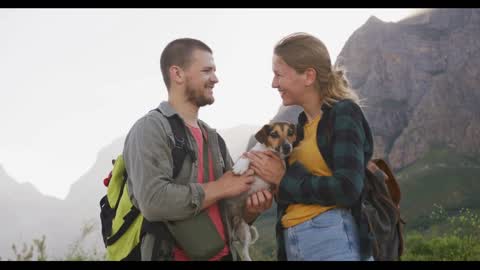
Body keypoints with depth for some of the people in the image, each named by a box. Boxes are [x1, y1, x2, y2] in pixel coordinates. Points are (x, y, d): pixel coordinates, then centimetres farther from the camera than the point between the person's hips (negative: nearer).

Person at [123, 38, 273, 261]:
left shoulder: (212, 137, 10)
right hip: (177, 256, -6)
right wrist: (219, 188, -15)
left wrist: (250, 210, -7)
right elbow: (153, 201, -24)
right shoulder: (150, 129, -11)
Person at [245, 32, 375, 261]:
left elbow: (347, 189, -17)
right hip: (293, 244, 7)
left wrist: (283, 179, -10)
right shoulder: (302, 124, 15)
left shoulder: (343, 113, -6)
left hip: (334, 242, -7)